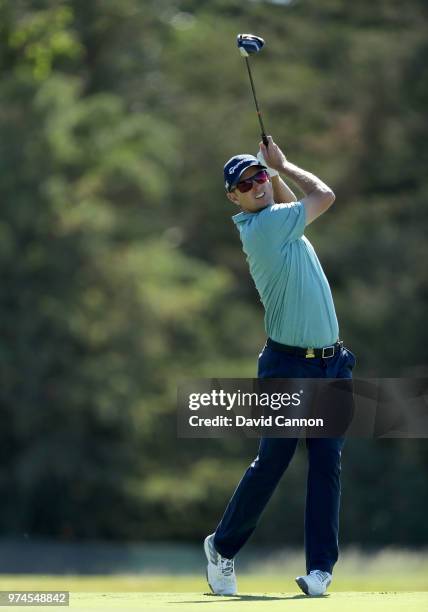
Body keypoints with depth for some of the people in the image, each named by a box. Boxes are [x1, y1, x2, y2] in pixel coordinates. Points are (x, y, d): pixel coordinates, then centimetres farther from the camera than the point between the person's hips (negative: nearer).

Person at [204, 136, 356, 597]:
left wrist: (274, 169, 19)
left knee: (327, 463, 0)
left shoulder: (277, 220, 12)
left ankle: (321, 566, 1)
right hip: (288, 365, -7)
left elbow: (296, 203, 33)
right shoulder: (264, 225, -14)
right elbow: (323, 195, -7)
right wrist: (282, 164, 6)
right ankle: (223, 547, 18)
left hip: (330, 364, 7)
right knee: (272, 461, -1)